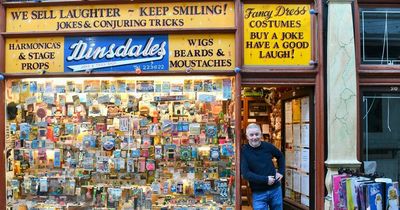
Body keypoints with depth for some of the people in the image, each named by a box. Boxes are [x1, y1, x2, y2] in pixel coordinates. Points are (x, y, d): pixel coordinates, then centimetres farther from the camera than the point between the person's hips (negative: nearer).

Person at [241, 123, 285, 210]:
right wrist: (265, 179, -19)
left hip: (275, 189, 4)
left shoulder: (268, 146, -1)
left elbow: (280, 156, 19)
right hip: (258, 193, -3)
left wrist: (281, 172, 8)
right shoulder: (244, 151, -11)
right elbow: (245, 174, -18)